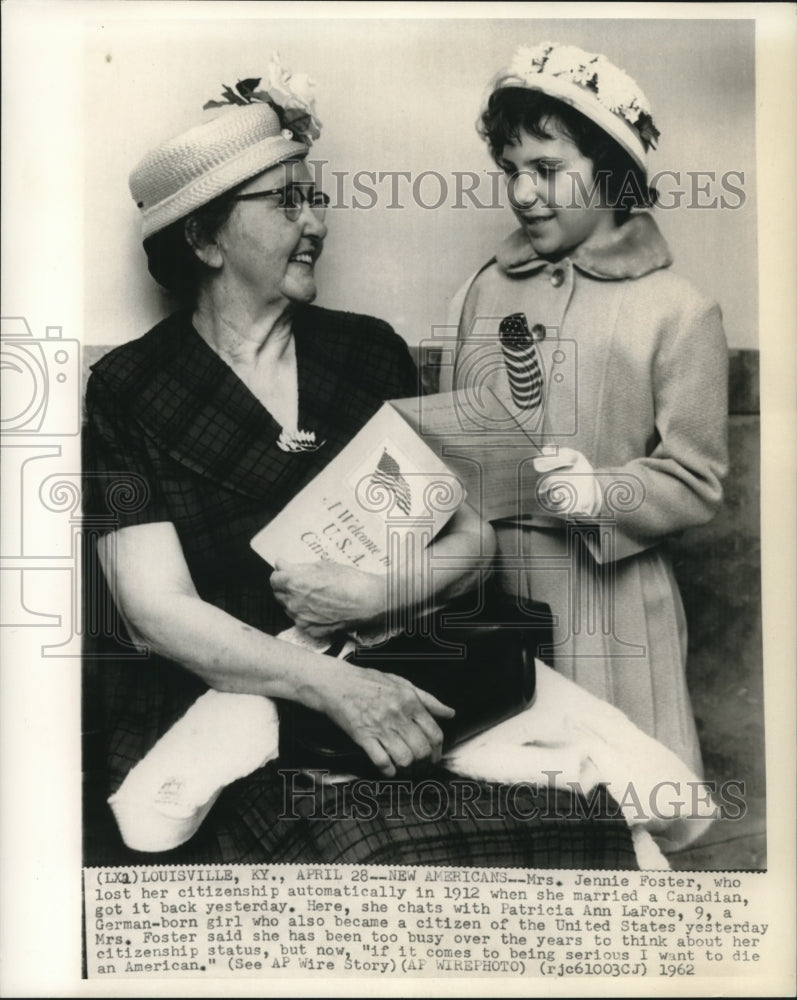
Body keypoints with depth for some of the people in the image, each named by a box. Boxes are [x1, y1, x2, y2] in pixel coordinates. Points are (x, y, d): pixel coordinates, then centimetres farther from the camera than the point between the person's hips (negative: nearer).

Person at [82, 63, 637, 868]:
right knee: (377, 847, -28)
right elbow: (155, 611, -9)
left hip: (392, 687, 3)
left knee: (584, 818, -18)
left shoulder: (370, 351, 10)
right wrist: (333, 685, -23)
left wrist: (377, 593, -13)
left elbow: (471, 538, 9)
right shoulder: (125, 392, 0)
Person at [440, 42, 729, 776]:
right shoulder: (484, 292, 10)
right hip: (484, 587, 4)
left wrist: (598, 494, -21)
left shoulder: (678, 313, -3)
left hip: (605, 605, -3)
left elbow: (696, 485, -6)